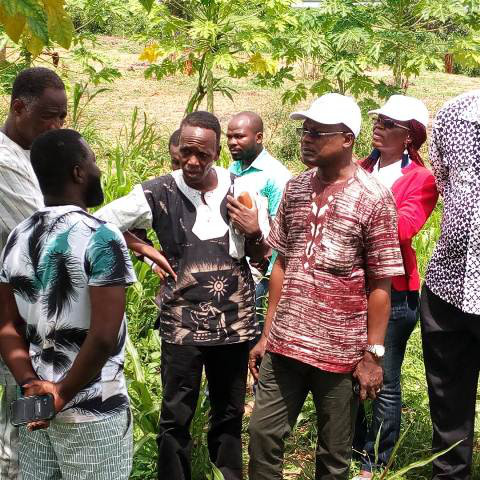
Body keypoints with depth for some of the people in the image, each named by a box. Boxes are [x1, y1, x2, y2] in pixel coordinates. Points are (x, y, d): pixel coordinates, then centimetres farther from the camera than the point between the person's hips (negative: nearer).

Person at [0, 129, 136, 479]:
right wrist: (64, 393, -13)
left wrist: (32, 383, -3)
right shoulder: (101, 238, -17)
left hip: (38, 403, 7)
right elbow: (103, 337, -23)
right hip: (93, 410, -6)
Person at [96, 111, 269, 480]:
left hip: (235, 320, 3)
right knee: (176, 416, 4)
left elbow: (260, 255, 9)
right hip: (182, 322, -2)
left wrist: (254, 233, -13)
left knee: (230, 413, 16)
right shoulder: (159, 193, -8)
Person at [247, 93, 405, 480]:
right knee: (263, 434, 10)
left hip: (341, 351, -4)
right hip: (284, 345, 5)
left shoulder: (374, 198, -10)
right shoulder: (295, 189, 5)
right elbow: (281, 264, 10)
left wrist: (373, 355, -9)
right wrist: (267, 334, 9)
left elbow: (380, 285, -9)